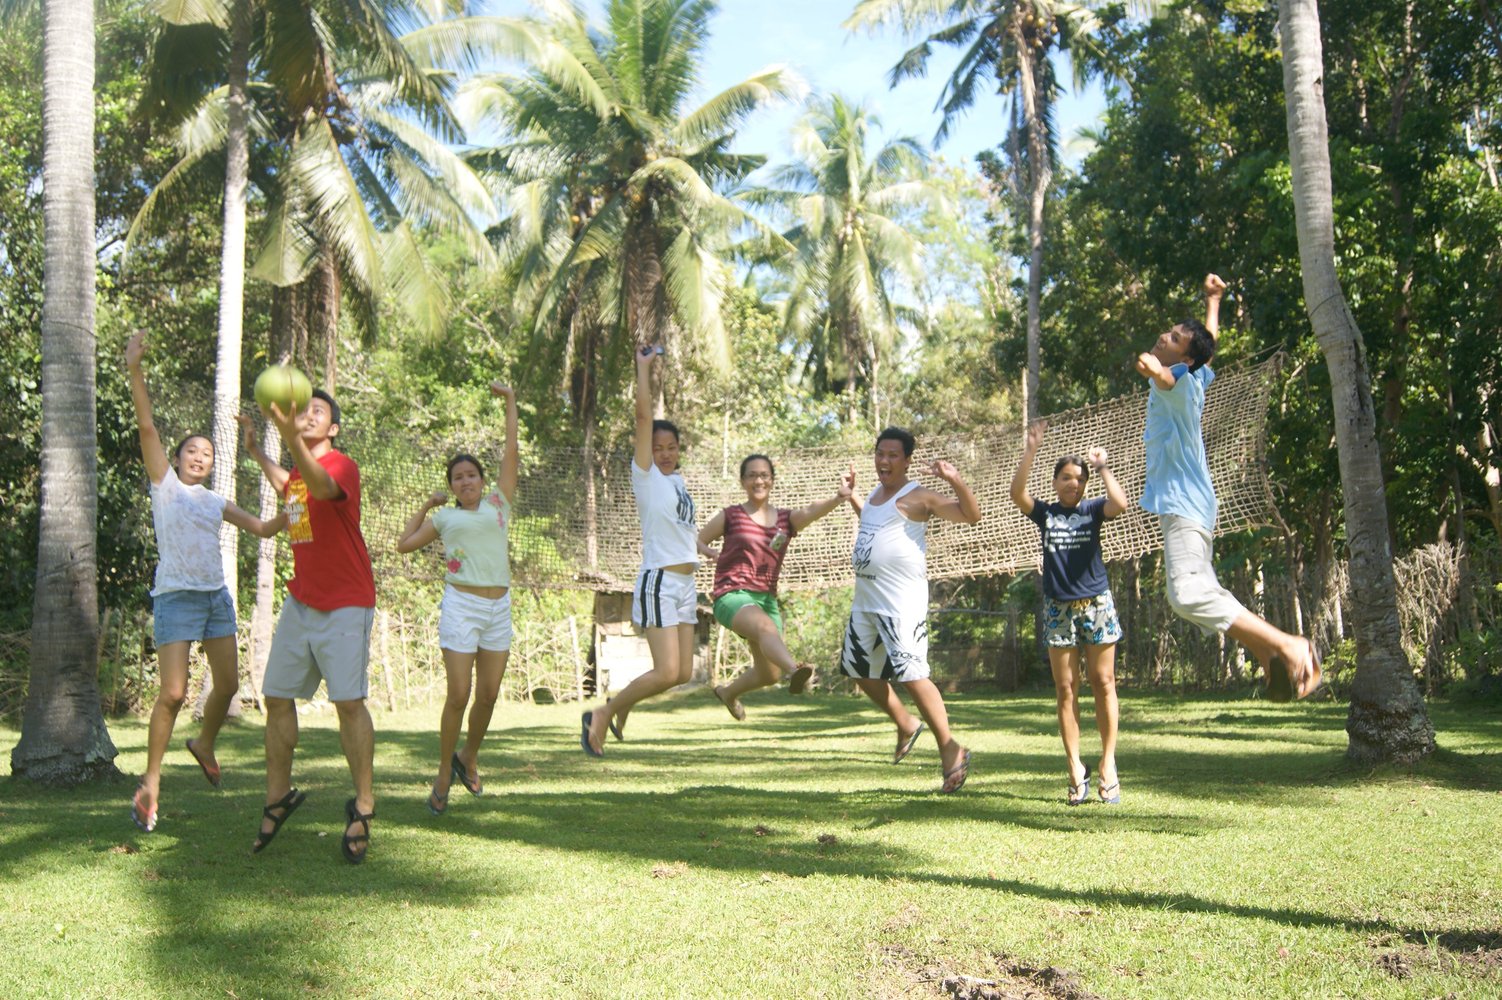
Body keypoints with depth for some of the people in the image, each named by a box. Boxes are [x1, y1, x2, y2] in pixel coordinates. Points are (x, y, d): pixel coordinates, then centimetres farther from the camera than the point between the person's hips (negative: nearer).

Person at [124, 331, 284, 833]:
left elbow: (263, 527, 22)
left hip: (217, 595, 6)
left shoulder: (216, 502, 16)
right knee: (173, 693, -12)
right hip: (176, 597, -6)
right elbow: (146, 426, -7)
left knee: (228, 683, 7)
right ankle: (151, 781, 1)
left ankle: (205, 744, 36)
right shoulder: (164, 482, 3)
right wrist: (135, 369, -17)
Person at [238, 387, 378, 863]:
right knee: (277, 698, 7)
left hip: (344, 606, -8)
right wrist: (257, 453, 33)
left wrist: (292, 438, -55)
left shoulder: (342, 466, -12)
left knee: (349, 702, -11)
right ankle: (278, 797, 21)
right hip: (300, 602, 8)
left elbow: (322, 487, -39)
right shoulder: (299, 472, 11)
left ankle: (363, 809, -2)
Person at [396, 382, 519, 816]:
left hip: (499, 606, 2)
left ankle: (469, 756, 31)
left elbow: (511, 449, 8)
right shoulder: (445, 518, 10)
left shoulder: (498, 503, 10)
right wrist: (425, 506, 18)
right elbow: (405, 543, 17)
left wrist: (510, 400, 10)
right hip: (461, 605, -2)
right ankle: (443, 776, 9)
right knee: (458, 696, -5)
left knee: (489, 694, 7)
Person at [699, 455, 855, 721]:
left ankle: (728, 692, 42)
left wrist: (839, 497, -36)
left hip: (766, 599, 5)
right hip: (732, 596, -5)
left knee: (770, 674, 12)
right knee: (766, 627, -38)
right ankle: (795, 671, -65)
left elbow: (813, 511, -14)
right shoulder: (730, 517, 1)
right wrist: (706, 551, -17)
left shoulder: (786, 519, 7)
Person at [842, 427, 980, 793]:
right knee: (859, 670, 17)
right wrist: (850, 497, 31)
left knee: (911, 675, -12)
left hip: (902, 603, -9)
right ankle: (906, 725, 35)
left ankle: (951, 751, -1)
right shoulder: (875, 493, 16)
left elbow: (971, 515, -17)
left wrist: (954, 480, -30)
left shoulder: (918, 497, -9)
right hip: (865, 600, 9)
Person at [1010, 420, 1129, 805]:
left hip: (1096, 603, -1)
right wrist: (1030, 451, -18)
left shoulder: (1092, 509, 3)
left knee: (1103, 683, 0)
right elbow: (1017, 492, -13)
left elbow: (1120, 504, -18)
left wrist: (1103, 468, -12)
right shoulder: (1045, 513, 4)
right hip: (1058, 608, 1)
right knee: (1065, 689, 1)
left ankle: (1108, 763, 6)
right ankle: (1075, 768, 6)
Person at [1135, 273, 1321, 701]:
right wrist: (1213, 299, 46)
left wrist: (1153, 369, -63)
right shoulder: (1192, 377, 11)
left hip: (1183, 504, -11)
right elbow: (1209, 336, 31)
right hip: (1179, 502, 11)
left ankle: (1289, 647, -29)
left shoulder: (1182, 381, -15)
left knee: (1189, 595, -29)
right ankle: (1272, 662, 24)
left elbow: (1166, 377, -41)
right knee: (1202, 592, 20)